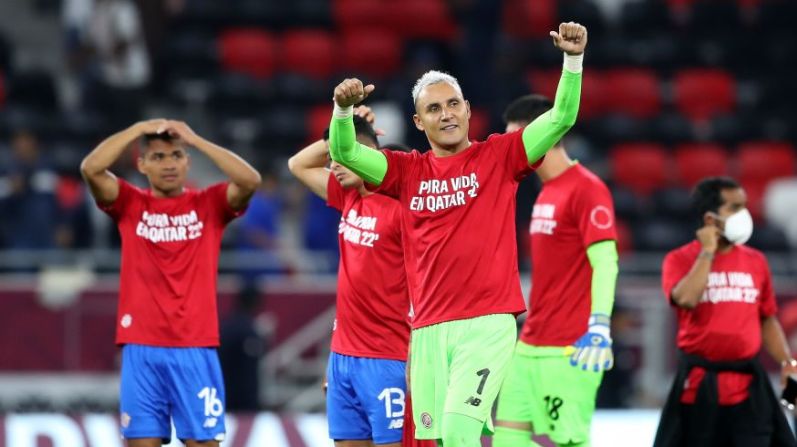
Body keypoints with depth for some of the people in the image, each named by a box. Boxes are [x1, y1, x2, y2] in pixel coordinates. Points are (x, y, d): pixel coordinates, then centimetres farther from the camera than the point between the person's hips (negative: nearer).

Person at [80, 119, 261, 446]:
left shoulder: (209, 204, 6)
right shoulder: (130, 204, 7)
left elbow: (250, 180, -12)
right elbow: (91, 168, -9)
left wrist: (195, 139, -9)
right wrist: (139, 129, -5)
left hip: (196, 350, 0)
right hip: (141, 349, 1)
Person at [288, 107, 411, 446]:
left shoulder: (399, 208, -13)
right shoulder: (348, 199, 10)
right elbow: (298, 165, 25)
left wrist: (415, 359, -19)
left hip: (386, 360, -8)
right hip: (343, 355, 8)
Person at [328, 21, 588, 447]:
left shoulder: (498, 156, 5)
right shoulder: (408, 171, 11)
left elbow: (561, 119, -1)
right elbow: (344, 153, 1)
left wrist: (573, 59, -15)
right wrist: (343, 109, -19)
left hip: (487, 324, -4)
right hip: (428, 329, 4)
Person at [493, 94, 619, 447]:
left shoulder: (587, 189, -12)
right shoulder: (547, 192, 16)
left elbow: (605, 262, -19)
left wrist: (599, 327, -29)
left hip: (568, 349, -9)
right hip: (531, 344, 9)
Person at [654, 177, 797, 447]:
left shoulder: (755, 261, 8)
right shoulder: (679, 260, -3)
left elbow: (767, 319, 15)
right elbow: (686, 299, -24)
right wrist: (707, 252, -14)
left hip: (747, 382, 3)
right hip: (699, 383, -3)